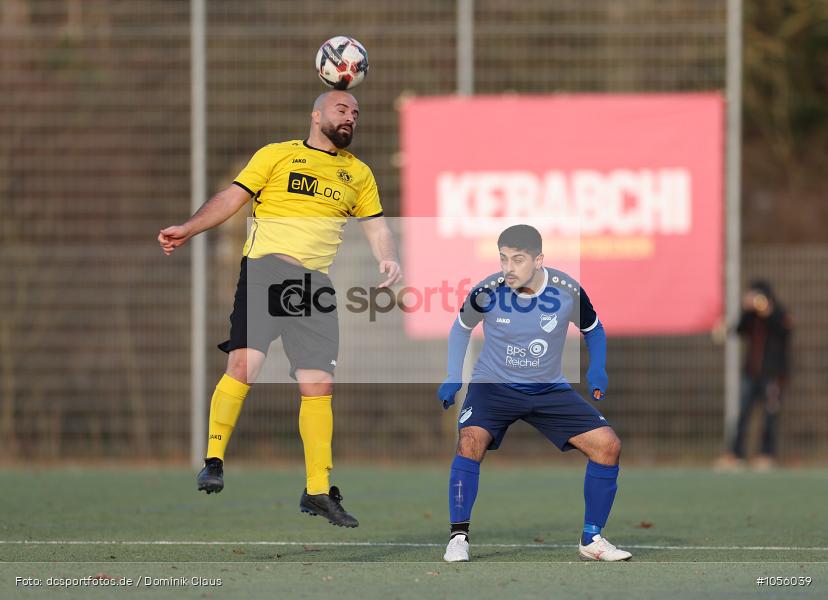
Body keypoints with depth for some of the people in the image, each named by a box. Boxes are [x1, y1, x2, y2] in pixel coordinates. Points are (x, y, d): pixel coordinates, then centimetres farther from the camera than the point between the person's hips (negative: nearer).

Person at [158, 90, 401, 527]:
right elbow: (232, 197, 6)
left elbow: (376, 226, 15)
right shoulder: (277, 155, 9)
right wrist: (187, 230, -6)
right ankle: (213, 462, -11)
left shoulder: (358, 173, 20)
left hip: (316, 282, 4)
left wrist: (388, 259, -6)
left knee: (319, 385, 1)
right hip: (266, 266, -4)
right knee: (244, 364, -19)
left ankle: (317, 491, 9)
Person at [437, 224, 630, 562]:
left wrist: (597, 369, -10)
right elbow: (461, 328, 6)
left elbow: (593, 330, 7)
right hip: (494, 385, -2)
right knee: (471, 441, -31)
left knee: (608, 445, -11)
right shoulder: (488, 291, -16)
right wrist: (452, 379, -2)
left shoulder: (567, 291, -14)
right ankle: (458, 537, -20)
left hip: (549, 390, 2)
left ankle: (591, 540, 4)